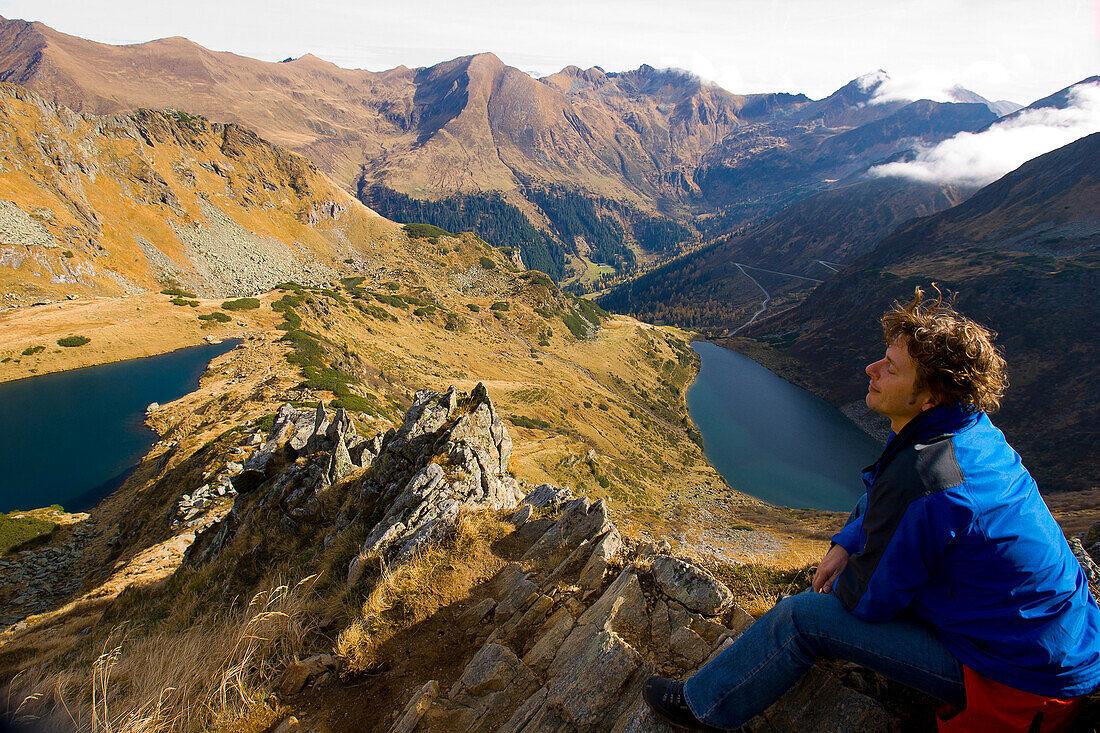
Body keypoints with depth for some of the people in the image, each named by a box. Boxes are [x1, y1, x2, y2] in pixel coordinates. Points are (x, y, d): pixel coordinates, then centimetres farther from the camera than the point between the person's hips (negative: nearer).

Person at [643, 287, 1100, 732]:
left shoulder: (918, 476, -35)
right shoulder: (973, 430, -4)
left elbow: (867, 599, -22)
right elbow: (879, 507, 15)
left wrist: (839, 584, 0)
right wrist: (845, 544, 4)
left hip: (1017, 681, -9)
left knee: (802, 617, -11)